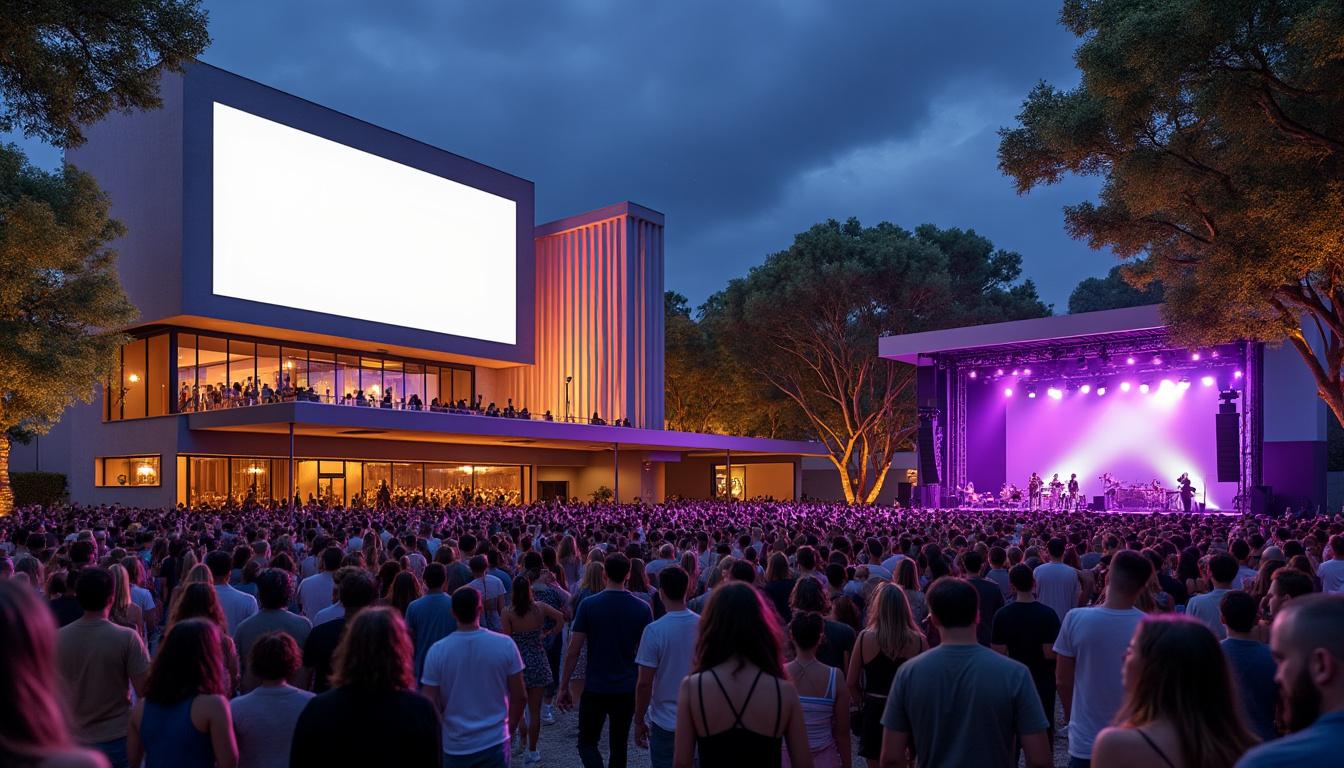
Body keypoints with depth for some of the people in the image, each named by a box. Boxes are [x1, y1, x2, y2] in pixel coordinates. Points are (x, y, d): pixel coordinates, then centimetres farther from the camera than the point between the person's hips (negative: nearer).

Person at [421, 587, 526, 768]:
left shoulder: (437, 651, -12)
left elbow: (431, 704, -8)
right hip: (495, 742, 0)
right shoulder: (505, 645, -10)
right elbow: (519, 696, -4)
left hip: (455, 746, 0)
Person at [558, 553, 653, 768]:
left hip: (595, 688, -2)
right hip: (628, 689, 2)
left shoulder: (588, 605, -10)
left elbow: (573, 652, -9)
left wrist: (564, 687, 1)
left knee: (587, 743, 11)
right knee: (618, 746, 16)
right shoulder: (642, 608, -4)